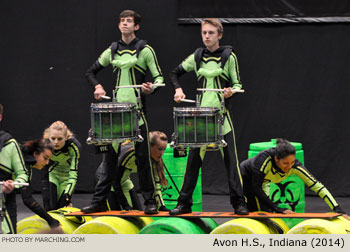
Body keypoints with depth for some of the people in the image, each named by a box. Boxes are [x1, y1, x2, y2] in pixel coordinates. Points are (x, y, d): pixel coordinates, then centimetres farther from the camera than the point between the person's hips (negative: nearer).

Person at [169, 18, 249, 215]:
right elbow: (175, 73, 18)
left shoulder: (229, 56, 0)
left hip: (222, 114, -3)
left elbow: (238, 84, 1)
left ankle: (239, 203, -3)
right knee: (194, 158, 2)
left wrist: (231, 92, -20)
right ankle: (185, 203, 7)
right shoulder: (197, 57, 8)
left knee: (230, 158, -5)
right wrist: (178, 89, 1)